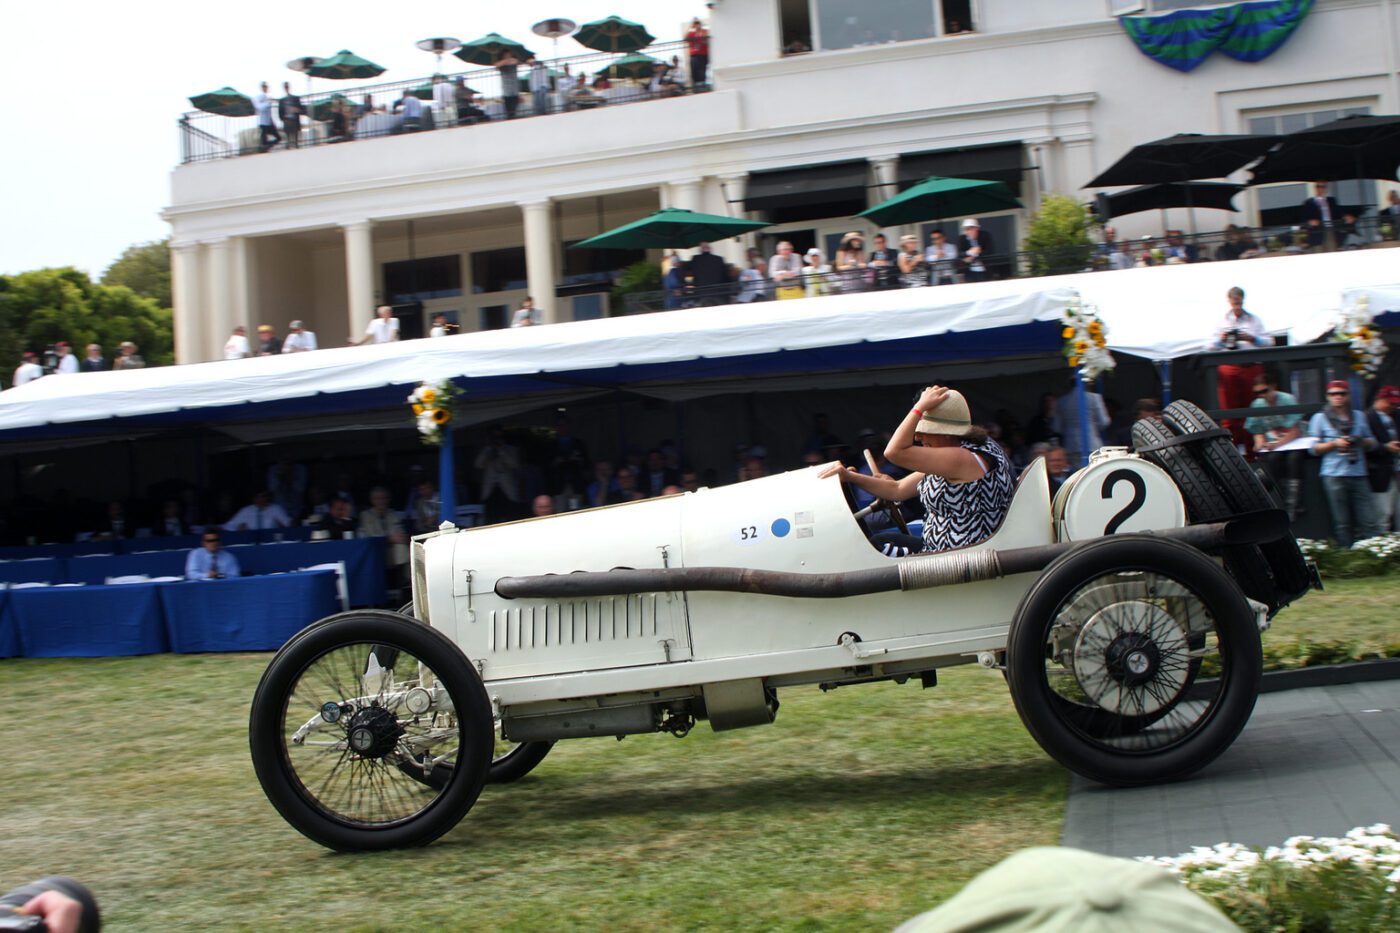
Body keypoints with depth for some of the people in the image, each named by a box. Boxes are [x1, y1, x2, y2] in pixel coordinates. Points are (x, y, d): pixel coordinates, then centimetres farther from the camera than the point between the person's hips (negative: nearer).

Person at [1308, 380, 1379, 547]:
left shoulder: (1359, 416, 15)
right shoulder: (1320, 418, 6)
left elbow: (1372, 442, 17)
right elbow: (1315, 449, 4)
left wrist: (1361, 441, -4)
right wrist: (1334, 443, -11)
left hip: (1358, 474, 3)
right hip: (1334, 475, -3)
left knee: (1369, 522, -4)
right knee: (1343, 524, -1)